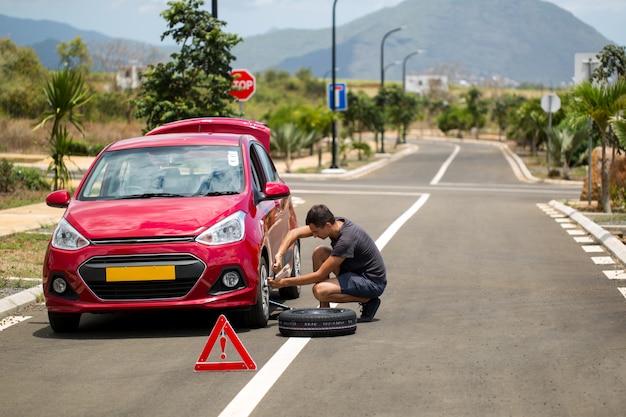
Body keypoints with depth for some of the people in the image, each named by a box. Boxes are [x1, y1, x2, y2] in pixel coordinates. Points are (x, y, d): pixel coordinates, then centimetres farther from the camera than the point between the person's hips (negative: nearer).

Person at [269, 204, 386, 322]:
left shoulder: (346, 240, -30)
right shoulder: (334, 223, -5)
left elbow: (320, 275, -23)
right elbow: (294, 233, 0)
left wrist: (284, 282, -19)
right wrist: (279, 255, -16)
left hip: (373, 282, -9)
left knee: (319, 291, -25)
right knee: (319, 252, -1)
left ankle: (368, 300, -7)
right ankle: (324, 308, 3)